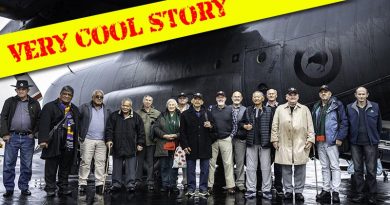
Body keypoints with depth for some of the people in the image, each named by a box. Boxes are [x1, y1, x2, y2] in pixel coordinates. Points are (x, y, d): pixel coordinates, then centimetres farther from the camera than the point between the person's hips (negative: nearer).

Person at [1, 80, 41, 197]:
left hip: (28, 138, 0)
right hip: (12, 137, 0)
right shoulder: (10, 102, 7)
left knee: (26, 165, 5)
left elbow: (39, 119, 9)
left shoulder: (34, 104, 8)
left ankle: (24, 187, 17)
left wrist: (34, 133, -1)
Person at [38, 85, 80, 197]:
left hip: (69, 144, 5)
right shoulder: (50, 107, 1)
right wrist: (43, 139, -19)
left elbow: (78, 125, 17)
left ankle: (63, 187, 17)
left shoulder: (75, 110, 18)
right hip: (54, 143, -4)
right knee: (51, 167, 1)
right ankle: (50, 188, 9)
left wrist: (77, 140, 9)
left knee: (66, 167, 9)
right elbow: (44, 124, -9)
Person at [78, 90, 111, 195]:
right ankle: (82, 183, 3)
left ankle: (100, 184, 5)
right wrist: (78, 134, -3)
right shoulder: (84, 108, 6)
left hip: (102, 141, 3)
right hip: (87, 139, -3)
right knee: (85, 162, -2)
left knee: (101, 163, 1)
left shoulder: (107, 111, 16)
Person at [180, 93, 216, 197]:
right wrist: (185, 145, -6)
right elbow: (182, 132, 1)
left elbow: (214, 129, 13)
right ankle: (191, 188, 13)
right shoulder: (185, 114, 4)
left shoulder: (208, 113, 10)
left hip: (205, 146, 2)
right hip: (191, 146, -1)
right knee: (191, 168, 5)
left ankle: (203, 188, 14)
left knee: (204, 169, 6)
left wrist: (210, 126, -10)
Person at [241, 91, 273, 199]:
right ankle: (251, 190, 13)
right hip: (251, 143, 2)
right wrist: (245, 126, -7)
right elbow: (241, 122, 15)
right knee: (250, 167, 5)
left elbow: (272, 126, 0)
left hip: (265, 143, -2)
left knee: (266, 167, 3)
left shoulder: (268, 111, 2)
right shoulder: (248, 110, 7)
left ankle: (266, 190, 11)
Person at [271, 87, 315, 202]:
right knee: (286, 169, 4)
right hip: (284, 144, 0)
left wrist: (310, 139, -1)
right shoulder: (280, 109, 10)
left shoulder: (305, 109, 11)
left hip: (300, 144, 0)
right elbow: (275, 126, 8)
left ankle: (299, 191, 12)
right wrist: (275, 139, 2)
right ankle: (288, 191, 14)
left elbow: (310, 126, 7)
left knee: (300, 170, 2)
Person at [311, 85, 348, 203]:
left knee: (334, 166, -4)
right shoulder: (316, 107, 15)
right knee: (324, 167, 12)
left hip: (331, 141, -6)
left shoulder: (337, 105, -3)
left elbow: (344, 122, -7)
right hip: (319, 141, 6)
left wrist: (340, 137, -13)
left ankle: (335, 191, -2)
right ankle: (326, 190, 18)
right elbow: (313, 124, 16)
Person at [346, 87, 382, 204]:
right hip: (355, 143, 2)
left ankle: (372, 195, 11)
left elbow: (379, 125, 8)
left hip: (370, 143, -1)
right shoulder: (350, 108, 4)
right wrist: (351, 137, 5)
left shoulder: (375, 107, 2)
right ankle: (360, 194, 15)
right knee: (358, 169, 7)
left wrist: (375, 137, 8)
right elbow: (347, 124, 7)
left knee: (371, 170, 0)